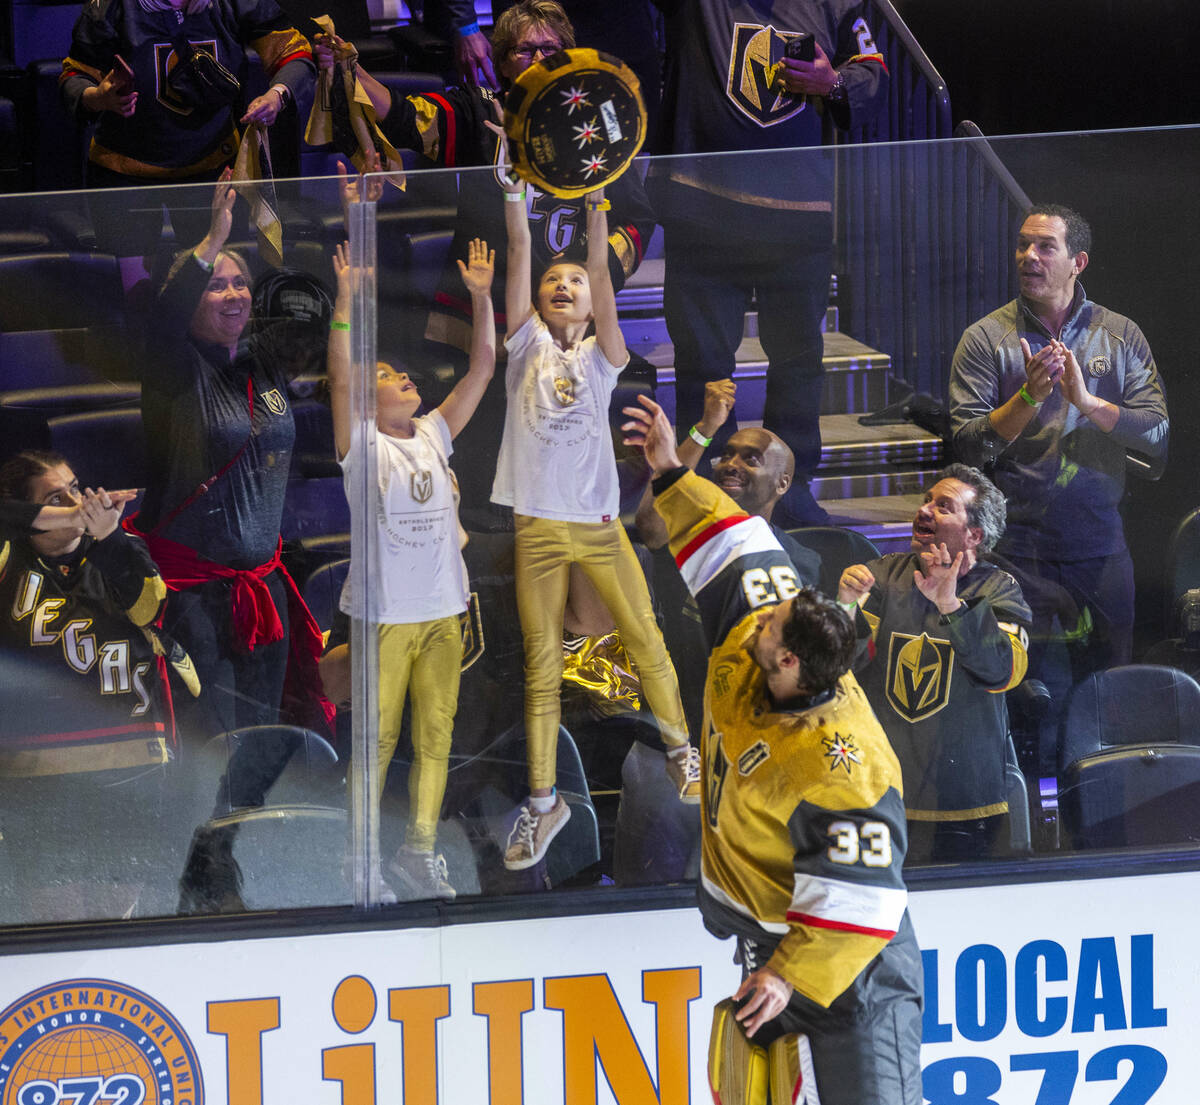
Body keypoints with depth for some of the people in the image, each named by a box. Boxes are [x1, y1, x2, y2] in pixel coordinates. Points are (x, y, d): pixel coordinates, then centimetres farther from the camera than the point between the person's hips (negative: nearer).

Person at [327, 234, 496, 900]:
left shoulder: (434, 437, 13)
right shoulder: (363, 445, -2)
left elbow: (482, 371, 12)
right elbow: (340, 378, -17)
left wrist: (482, 298, 5)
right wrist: (345, 302, -24)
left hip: (442, 612, 5)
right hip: (386, 613, -5)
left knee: (435, 736, 5)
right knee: (377, 738, -3)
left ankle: (420, 851, 10)